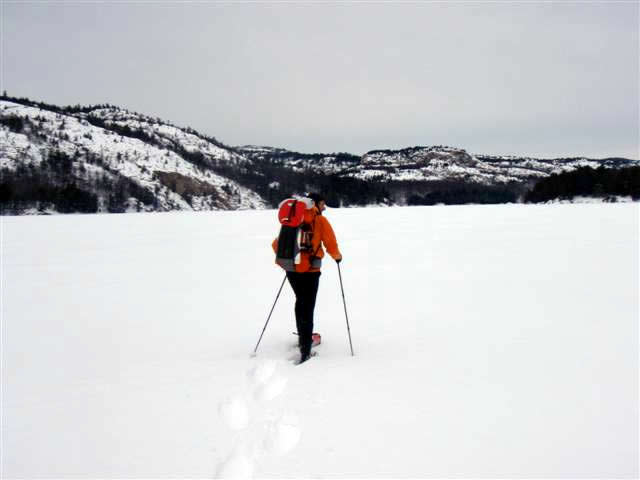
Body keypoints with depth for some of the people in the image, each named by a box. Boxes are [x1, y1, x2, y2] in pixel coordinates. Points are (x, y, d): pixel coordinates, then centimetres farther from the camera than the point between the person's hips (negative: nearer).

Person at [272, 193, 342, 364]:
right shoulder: (320, 220, -3)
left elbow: (276, 244, 12)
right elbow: (331, 244, -6)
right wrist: (337, 256, 14)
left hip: (291, 269, 5)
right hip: (309, 270, -5)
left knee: (300, 302, 24)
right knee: (308, 308, -2)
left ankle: (303, 337, 35)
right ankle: (305, 349, -6)